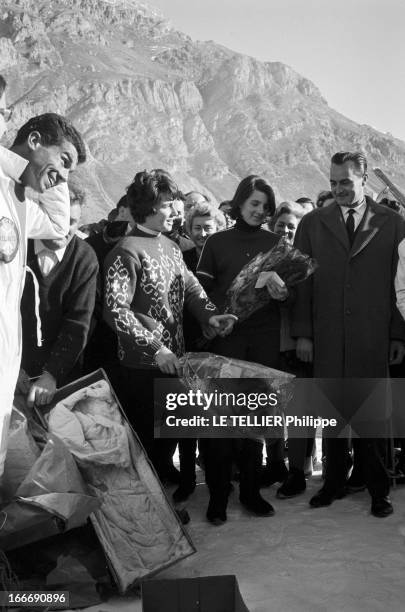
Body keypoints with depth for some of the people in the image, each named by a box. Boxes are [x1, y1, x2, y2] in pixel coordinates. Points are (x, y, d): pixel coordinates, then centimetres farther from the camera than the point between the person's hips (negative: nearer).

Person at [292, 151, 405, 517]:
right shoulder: (312, 224, 8)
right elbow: (302, 283, 6)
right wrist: (303, 334, 1)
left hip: (373, 338, -1)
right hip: (327, 338, 1)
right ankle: (334, 482, 25)